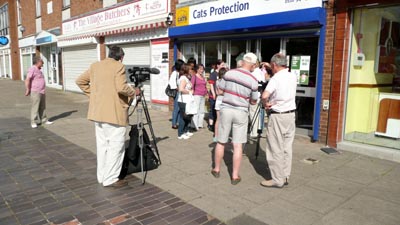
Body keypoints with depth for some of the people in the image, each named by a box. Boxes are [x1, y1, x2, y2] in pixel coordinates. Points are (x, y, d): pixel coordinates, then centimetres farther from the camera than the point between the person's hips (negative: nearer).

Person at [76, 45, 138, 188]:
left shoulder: (95, 66, 13)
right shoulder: (118, 66, -9)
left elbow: (80, 81, 16)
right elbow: (121, 88, -21)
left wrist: (93, 95, 17)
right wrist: (134, 92, -3)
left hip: (98, 112, 8)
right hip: (114, 113, -8)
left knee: (102, 144, 15)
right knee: (116, 145, 0)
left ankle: (101, 176, 23)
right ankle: (110, 179, 3)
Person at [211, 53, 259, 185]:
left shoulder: (229, 73, -4)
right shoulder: (253, 80, -7)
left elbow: (220, 91, 4)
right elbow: (253, 102, 3)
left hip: (226, 109, 2)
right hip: (241, 112, -1)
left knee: (221, 142, 14)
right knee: (238, 145, 5)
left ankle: (216, 170, 29)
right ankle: (235, 176, 11)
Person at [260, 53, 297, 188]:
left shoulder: (275, 78, -15)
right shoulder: (293, 77, 7)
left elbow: (264, 95, -27)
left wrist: (265, 104, -8)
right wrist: (269, 68, 25)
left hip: (277, 116, -7)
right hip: (291, 115, 8)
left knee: (276, 149, 1)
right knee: (287, 148, 13)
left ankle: (277, 180, 8)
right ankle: (285, 177, 22)